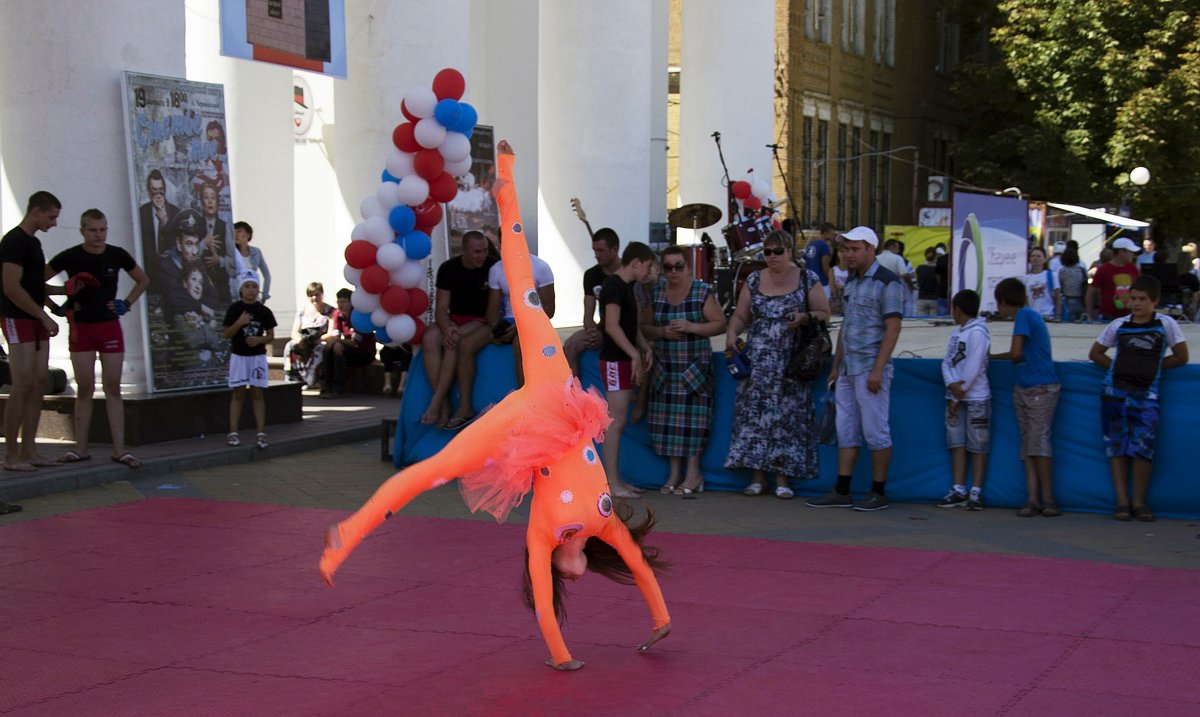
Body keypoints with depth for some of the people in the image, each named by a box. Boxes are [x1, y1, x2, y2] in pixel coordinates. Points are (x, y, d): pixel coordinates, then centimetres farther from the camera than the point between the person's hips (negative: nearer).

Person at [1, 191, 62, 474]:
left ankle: (28, 451, 10)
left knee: (38, 385, 6)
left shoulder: (33, 242, 16)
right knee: (23, 385, -10)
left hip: (36, 322, 9)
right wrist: (44, 316, -17)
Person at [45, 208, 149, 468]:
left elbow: (143, 280, 15)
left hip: (110, 327, 1)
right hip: (81, 328, -1)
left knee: (113, 388, 0)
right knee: (84, 389, 0)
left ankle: (119, 450, 0)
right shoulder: (69, 257, -7)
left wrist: (126, 303, 3)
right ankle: (80, 449, 6)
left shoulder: (117, 255, -1)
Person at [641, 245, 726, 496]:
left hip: (695, 366, -3)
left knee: (692, 417, -7)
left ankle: (694, 473, 1)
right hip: (665, 365, 4)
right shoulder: (656, 293, 10)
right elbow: (645, 328, 13)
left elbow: (720, 324, -3)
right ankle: (674, 474, 9)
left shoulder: (703, 292, -1)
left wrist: (691, 327, -16)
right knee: (668, 418, 0)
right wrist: (662, 331, -8)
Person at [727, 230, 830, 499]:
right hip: (758, 361, 2)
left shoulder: (808, 279, 3)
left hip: (792, 361, -2)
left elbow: (824, 313, 3)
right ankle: (757, 476, 3)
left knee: (787, 415, -5)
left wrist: (805, 318, -17)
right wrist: (731, 332, -8)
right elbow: (740, 315, 12)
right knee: (754, 413, -3)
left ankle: (783, 478, 1)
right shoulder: (754, 281, 11)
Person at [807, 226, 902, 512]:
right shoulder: (851, 281, 16)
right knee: (846, 430, 8)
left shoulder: (888, 282, -9)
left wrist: (877, 370, -20)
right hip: (848, 369, 8)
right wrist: (835, 367, 18)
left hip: (870, 369, -8)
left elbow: (892, 329, -14)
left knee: (875, 430, -3)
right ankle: (842, 492, 11)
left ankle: (879, 493, 4)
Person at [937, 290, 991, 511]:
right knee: (957, 444, 6)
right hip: (955, 398, 8)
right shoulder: (957, 332, 14)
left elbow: (973, 369, -16)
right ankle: (959, 490, 9)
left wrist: (958, 396, -13)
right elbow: (947, 362, 6)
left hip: (976, 399, -8)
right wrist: (952, 385, -13)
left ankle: (976, 492, 0)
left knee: (977, 445, -1)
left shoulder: (977, 333, -11)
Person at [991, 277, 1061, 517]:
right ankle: (1033, 499, -1)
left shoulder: (1024, 315, -8)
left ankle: (1048, 499, -10)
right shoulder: (1029, 315, 18)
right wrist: (990, 356, 31)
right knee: (1027, 444, 2)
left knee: (1038, 441, -11)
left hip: (1041, 389, -9)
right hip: (1023, 389, 9)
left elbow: (1015, 353, -11)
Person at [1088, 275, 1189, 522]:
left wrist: (1153, 366, 5)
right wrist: (1118, 369, 5)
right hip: (1114, 392, 2)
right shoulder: (1119, 325, 7)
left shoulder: (1166, 324, 2)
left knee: (1142, 447, -9)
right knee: (1116, 446, 1)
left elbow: (1181, 358, 8)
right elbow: (1095, 353, 17)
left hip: (1146, 395, -2)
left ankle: (1139, 502, 3)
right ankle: (1122, 501, 5)